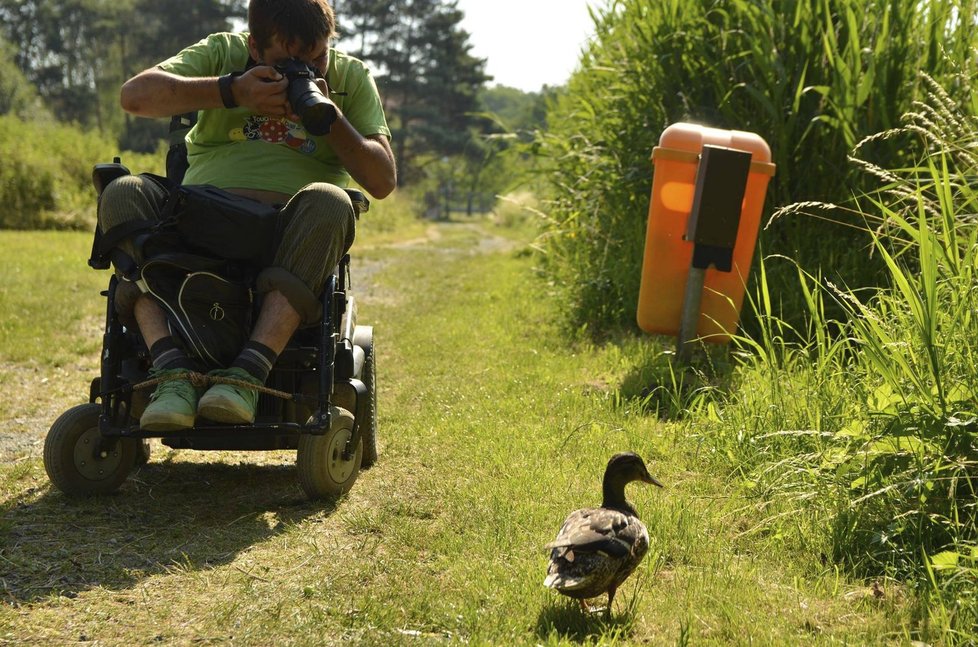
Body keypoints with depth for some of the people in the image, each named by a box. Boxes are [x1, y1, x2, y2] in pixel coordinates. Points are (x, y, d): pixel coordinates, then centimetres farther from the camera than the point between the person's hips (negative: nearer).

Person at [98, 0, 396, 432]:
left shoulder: (351, 78, 13)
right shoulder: (223, 52, 13)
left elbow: (383, 181, 4)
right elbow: (135, 95, -4)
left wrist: (330, 118, -9)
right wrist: (231, 91, -13)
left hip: (292, 234, -1)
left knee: (328, 202, -34)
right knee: (122, 194, -26)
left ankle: (249, 372, -42)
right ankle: (172, 371, -36)